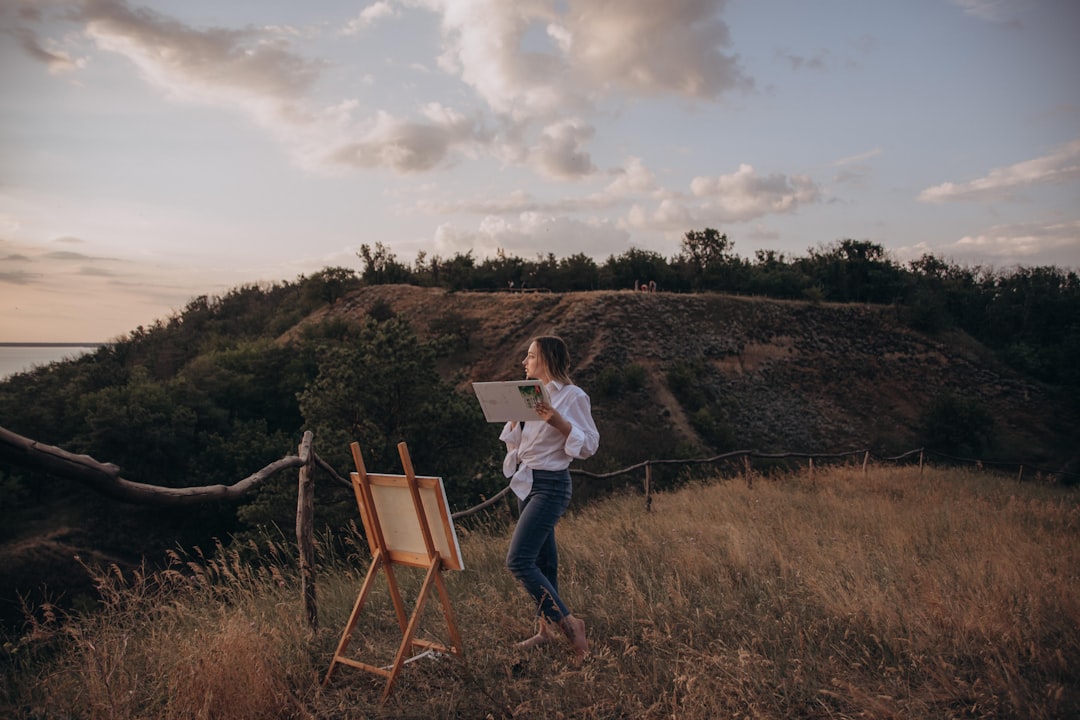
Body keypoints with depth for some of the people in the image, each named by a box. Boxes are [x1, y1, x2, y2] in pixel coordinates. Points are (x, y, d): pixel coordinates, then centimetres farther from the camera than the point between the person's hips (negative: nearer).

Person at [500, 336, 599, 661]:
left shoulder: (573, 396, -11)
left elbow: (589, 445, -13)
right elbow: (514, 442, 16)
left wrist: (557, 421, -24)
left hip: (550, 485, -8)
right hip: (526, 483, 8)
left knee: (518, 561, -15)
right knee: (542, 560, 15)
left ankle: (568, 623, -5)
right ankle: (547, 627, 27)